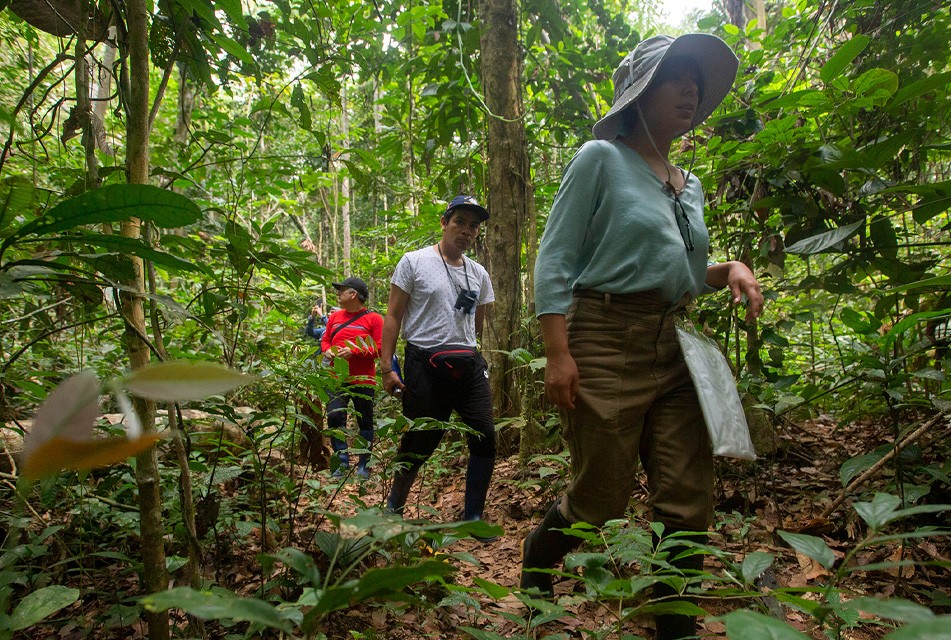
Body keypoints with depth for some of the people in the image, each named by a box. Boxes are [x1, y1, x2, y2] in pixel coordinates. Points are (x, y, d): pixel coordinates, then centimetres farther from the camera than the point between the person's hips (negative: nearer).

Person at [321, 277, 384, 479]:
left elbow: (380, 348, -8)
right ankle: (342, 462, 3)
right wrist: (327, 350, -1)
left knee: (365, 422, 5)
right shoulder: (335, 317, 13)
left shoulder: (374, 319, -4)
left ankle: (364, 465, 16)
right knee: (334, 418, -7)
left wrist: (354, 351, -18)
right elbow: (325, 340, 22)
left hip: (363, 380, -4)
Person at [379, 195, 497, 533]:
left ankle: (473, 517, 15)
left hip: (469, 365, 5)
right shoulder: (414, 262, 0)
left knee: (485, 439, -2)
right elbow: (393, 316, -2)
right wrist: (386, 367, -7)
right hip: (425, 365, -4)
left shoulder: (479, 274, 14)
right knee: (419, 442, 3)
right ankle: (394, 507, 28)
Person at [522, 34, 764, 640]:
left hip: (677, 351, 7)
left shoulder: (691, 187, 19)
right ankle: (536, 561, 33)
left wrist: (730, 270, 4)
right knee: (602, 498, 2)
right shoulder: (601, 158, -1)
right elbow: (554, 260, -7)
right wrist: (557, 354, -16)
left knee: (688, 501, 4)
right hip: (607, 344, -6)